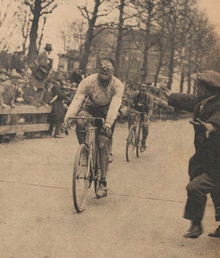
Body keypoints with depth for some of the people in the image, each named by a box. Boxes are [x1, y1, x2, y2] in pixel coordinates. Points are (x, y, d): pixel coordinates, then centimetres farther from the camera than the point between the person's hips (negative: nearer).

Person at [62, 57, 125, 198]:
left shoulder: (118, 85, -24)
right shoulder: (88, 81, -23)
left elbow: (114, 105, -37)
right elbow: (77, 100, -32)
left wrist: (108, 123, -54)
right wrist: (68, 117, -49)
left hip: (106, 114, -1)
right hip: (90, 108, 1)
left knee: (103, 144, -14)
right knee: (80, 121, -35)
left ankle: (103, 182, -4)